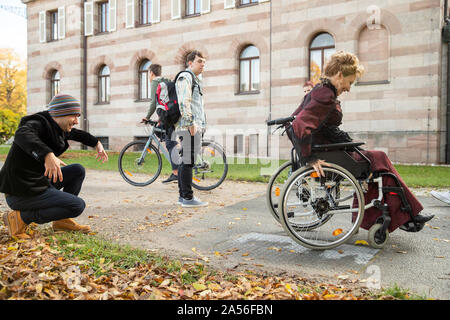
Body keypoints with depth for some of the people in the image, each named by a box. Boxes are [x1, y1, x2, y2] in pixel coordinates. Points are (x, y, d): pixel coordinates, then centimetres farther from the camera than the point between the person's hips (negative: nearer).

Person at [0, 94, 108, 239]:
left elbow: (78, 134, 29)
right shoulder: (37, 123, -19)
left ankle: (62, 220, 12)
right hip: (21, 193, -9)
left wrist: (97, 143, 24)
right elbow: (22, 135, -43)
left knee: (78, 170, 10)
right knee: (78, 205, -14)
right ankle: (21, 217, -8)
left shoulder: (56, 128, 9)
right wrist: (48, 155, -58)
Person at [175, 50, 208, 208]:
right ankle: (188, 198, -7)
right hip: (189, 126, -10)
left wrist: (200, 125, 24)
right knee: (188, 161, -10)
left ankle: (183, 196, 16)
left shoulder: (195, 79, 26)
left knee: (185, 161, 10)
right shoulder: (185, 77, -6)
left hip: (195, 126, 10)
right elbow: (184, 102, -17)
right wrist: (191, 123, -21)